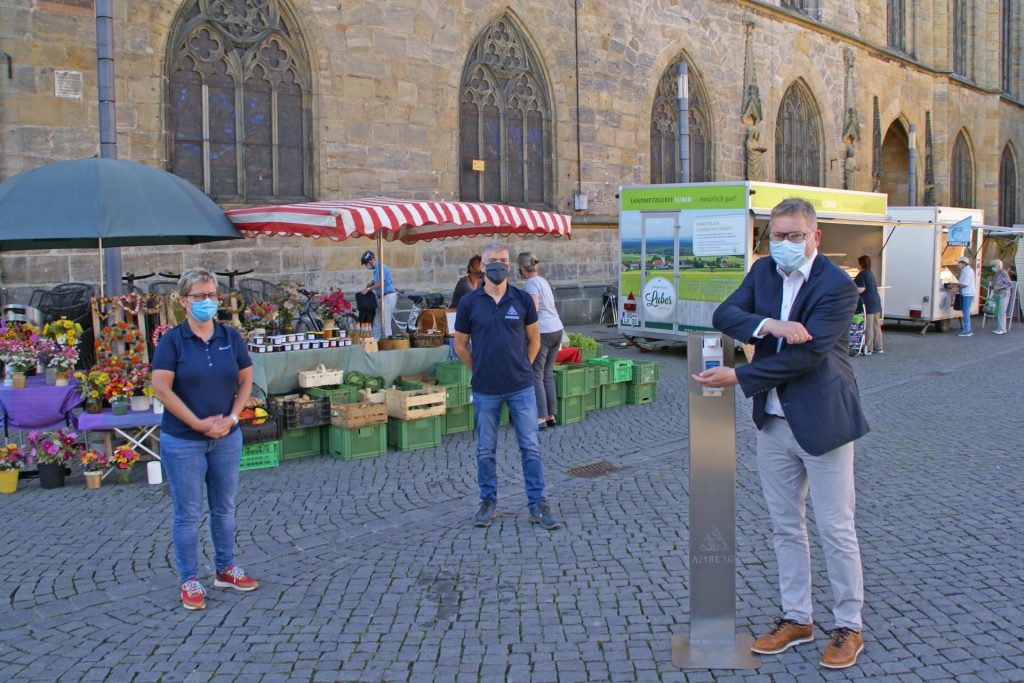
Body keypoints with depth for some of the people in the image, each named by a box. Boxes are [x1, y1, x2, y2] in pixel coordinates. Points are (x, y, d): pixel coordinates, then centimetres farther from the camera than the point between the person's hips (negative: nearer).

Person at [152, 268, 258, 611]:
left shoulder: (231, 337, 3)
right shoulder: (172, 340, -8)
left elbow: (246, 380, 7)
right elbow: (161, 388, -15)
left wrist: (232, 417, -8)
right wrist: (198, 423, -17)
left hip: (227, 438, 4)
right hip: (183, 441, -4)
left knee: (224, 508, 15)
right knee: (188, 514, 5)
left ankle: (225, 569, 30)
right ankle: (190, 581, 17)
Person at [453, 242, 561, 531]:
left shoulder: (523, 299, -1)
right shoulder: (469, 303, -3)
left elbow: (534, 339, 11)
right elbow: (460, 345, 7)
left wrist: (522, 367, 9)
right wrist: (480, 371, 6)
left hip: (521, 387, 0)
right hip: (485, 390, 0)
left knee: (531, 447, 3)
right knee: (485, 450, 9)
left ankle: (537, 505, 12)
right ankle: (488, 502, 24)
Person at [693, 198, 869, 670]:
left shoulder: (837, 286, -15)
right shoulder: (763, 272, 6)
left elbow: (804, 356, -22)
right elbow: (723, 315, -5)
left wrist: (738, 377, -22)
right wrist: (769, 324, -24)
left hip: (822, 422, -6)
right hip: (774, 423, 6)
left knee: (835, 529, 4)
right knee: (785, 526, 15)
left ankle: (848, 626, 20)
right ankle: (796, 618, 29)